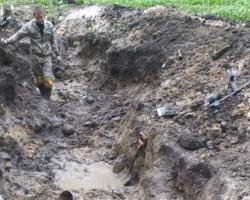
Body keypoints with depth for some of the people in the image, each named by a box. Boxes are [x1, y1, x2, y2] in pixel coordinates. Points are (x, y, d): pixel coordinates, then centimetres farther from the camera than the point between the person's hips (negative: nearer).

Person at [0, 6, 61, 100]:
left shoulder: (49, 25, -1)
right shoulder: (29, 26, -8)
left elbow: (52, 41, 10)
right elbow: (18, 35, -13)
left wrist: (57, 54, 13)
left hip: (47, 56, 0)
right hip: (35, 56, 0)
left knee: (48, 80, -8)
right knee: (38, 80, 6)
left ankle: (47, 100, 7)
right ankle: (43, 98, 25)